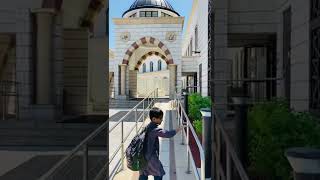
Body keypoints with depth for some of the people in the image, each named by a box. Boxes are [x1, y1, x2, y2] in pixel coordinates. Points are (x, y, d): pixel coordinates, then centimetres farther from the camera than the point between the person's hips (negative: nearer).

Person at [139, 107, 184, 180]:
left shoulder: (148, 126, 7)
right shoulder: (155, 129, -22)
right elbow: (167, 134, -29)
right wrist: (180, 128, -21)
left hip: (144, 155, 9)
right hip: (151, 156, -9)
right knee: (158, 174, 7)